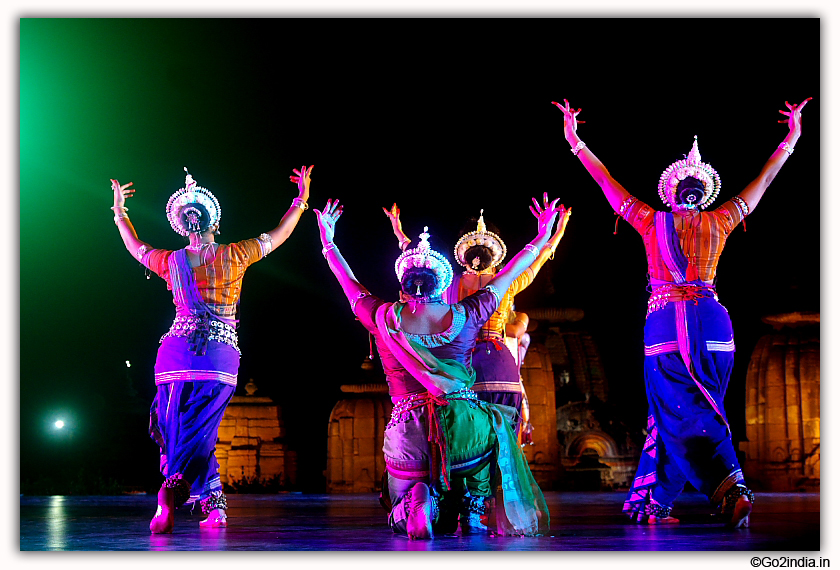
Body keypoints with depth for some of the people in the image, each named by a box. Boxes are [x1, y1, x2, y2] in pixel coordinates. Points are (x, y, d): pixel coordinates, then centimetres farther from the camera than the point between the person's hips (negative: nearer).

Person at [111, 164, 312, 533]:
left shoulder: (171, 262, 6)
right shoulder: (233, 256, 2)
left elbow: (136, 248, 26)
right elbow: (278, 236, 14)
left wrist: (119, 211, 40)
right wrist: (302, 199, 24)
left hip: (176, 354, 1)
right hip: (222, 357, -1)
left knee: (178, 433, 9)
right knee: (198, 435, -7)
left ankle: (213, 505, 4)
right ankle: (172, 491, -31)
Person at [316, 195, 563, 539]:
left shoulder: (383, 319, 4)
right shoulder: (465, 317, 3)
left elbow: (349, 282, 22)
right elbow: (506, 277, 17)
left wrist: (328, 243, 40)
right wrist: (542, 237, 31)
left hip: (407, 436, 1)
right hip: (465, 431, -1)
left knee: (401, 521, 19)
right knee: (493, 424, 33)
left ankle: (418, 502, -19)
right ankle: (476, 505, 6)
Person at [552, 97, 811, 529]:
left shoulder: (653, 223, 5)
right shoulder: (718, 223, 10)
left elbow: (606, 182, 11)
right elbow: (761, 182, 20)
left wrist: (576, 143, 20)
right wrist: (790, 141, 31)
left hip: (666, 322, -3)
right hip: (712, 322, 3)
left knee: (682, 415, -8)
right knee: (667, 416, 7)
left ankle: (729, 486, -28)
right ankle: (652, 502, 11)